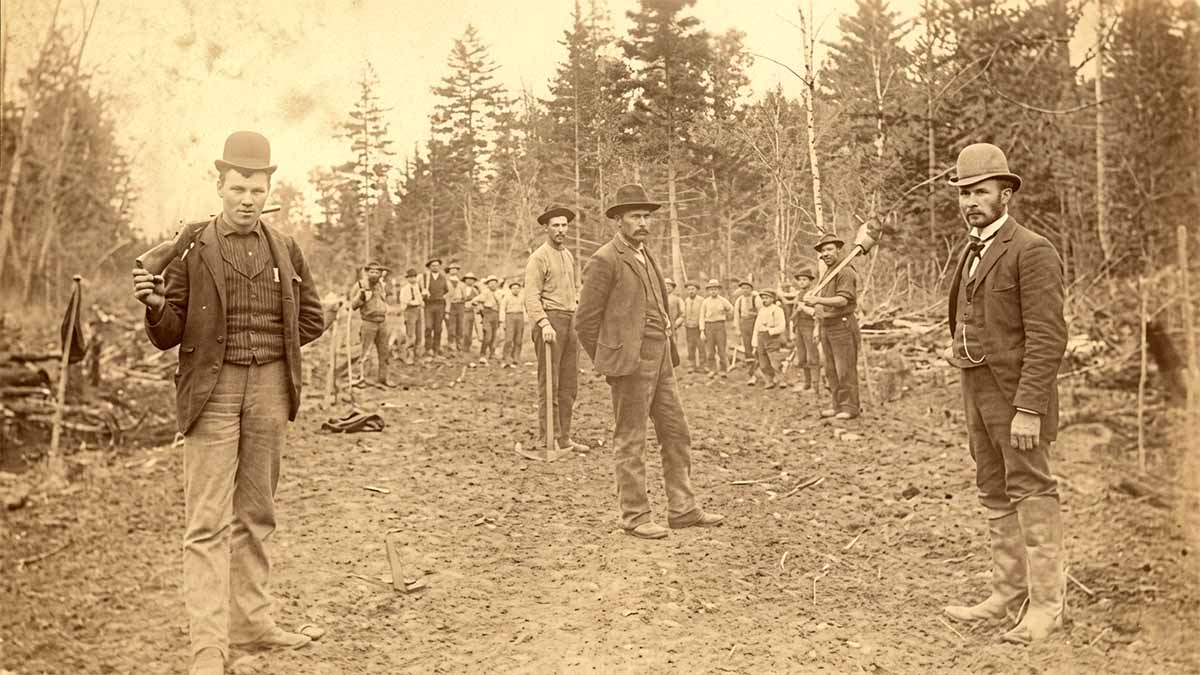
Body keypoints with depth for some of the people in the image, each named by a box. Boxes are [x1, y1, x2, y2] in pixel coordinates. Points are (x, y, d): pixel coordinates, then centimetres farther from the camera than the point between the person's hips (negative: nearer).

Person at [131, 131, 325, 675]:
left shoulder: (285, 250, 8)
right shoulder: (191, 248, 0)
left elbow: (312, 318, 18)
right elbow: (169, 335, 0)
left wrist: (267, 344, 6)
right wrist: (154, 305, -20)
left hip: (269, 390, 4)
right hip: (213, 390, -3)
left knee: (255, 515, 12)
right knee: (207, 523, -7)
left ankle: (251, 624, 22)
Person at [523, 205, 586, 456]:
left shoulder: (569, 256, 17)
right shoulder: (539, 257, -7)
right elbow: (531, 297, -15)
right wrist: (544, 324, -26)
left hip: (570, 322, 8)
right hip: (550, 320, -8)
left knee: (569, 385, 9)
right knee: (549, 384, -5)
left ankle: (563, 437, 15)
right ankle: (548, 439, -1)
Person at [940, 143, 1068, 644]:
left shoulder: (1032, 251, -12)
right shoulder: (969, 254, 15)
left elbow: (1047, 337, -18)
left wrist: (1028, 410, -22)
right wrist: (955, 349, 11)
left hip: (1018, 395, -9)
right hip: (978, 393, 9)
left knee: (1031, 494, -3)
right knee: (995, 495, 12)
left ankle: (1046, 604, 6)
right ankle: (1007, 593, 21)